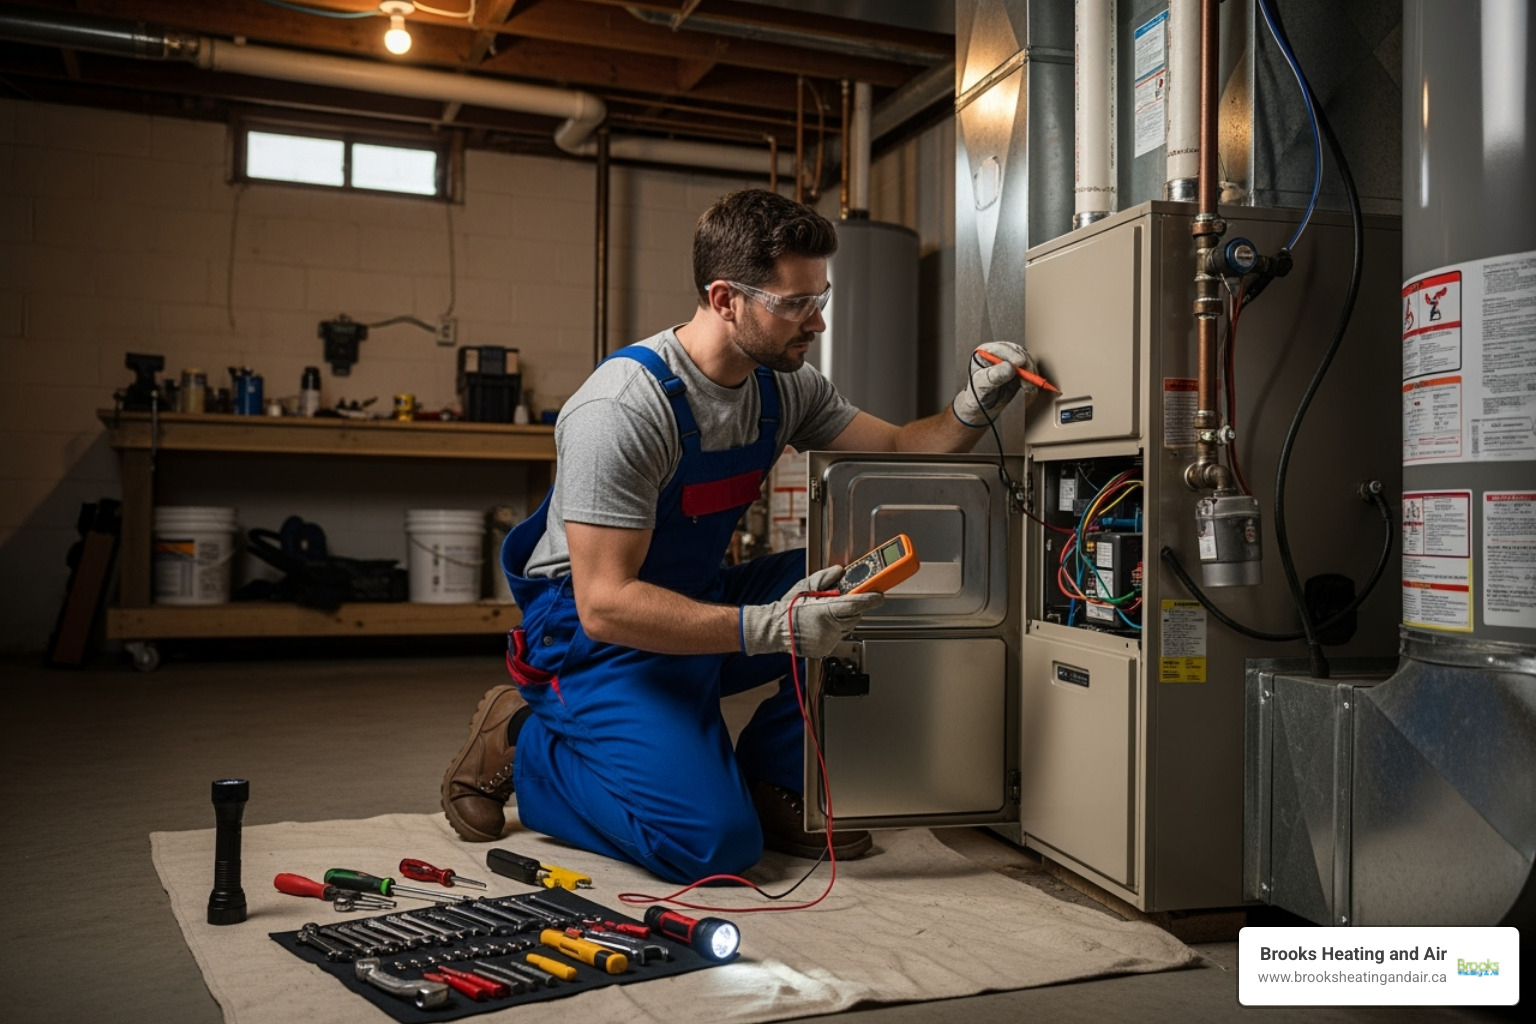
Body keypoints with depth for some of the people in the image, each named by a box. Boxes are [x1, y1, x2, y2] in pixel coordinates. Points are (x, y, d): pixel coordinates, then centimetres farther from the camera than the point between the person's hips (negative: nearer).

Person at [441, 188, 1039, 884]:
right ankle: (520, 743, 1)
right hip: (600, 632, -8)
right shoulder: (622, 408, -27)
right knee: (714, 842, -22)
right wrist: (767, 627, -38)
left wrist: (971, 410, -14)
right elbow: (606, 603, -29)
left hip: (697, 603, 8)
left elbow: (895, 453, 7)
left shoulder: (784, 384, -2)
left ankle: (763, 778, 2)